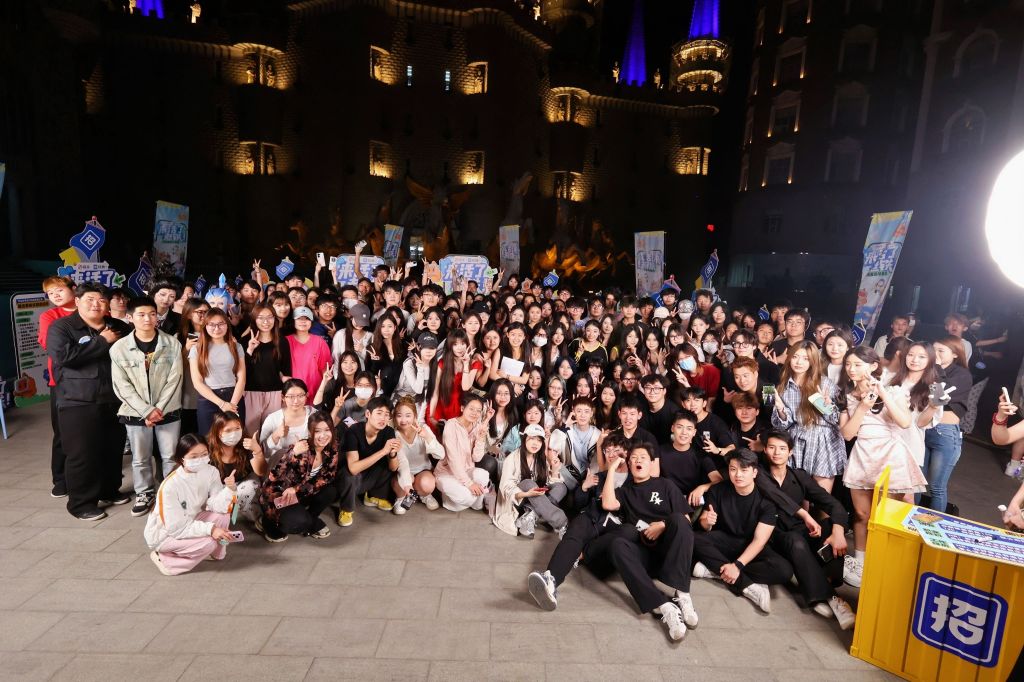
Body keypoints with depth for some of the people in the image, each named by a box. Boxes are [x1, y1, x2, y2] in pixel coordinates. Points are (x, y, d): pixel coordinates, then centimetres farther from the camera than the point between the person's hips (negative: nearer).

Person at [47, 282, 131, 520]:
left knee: (114, 449, 14)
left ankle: (109, 490, 32)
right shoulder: (60, 327, -3)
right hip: (78, 403, -4)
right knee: (82, 454, 0)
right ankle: (81, 503, 14)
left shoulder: (119, 327, 11)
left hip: (114, 400, 5)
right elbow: (63, 355, -20)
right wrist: (102, 342, -16)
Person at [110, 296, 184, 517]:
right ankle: (144, 494, 30)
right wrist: (146, 411, -13)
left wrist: (159, 409, -10)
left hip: (168, 411, 0)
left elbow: (174, 380, -5)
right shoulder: (119, 348, -3)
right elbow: (122, 386, -5)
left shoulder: (172, 344, -3)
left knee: (171, 456, 7)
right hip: (135, 413, 1)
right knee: (140, 459, 12)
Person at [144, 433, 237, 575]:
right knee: (209, 542, -25)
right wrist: (209, 528, -35)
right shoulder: (170, 486, -29)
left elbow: (216, 505, -21)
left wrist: (228, 489, -38)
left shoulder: (211, 471, -15)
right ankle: (165, 559, -2)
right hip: (164, 533, -5)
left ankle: (217, 551, 5)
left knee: (223, 515, -20)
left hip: (189, 520, 5)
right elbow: (176, 528, -27)